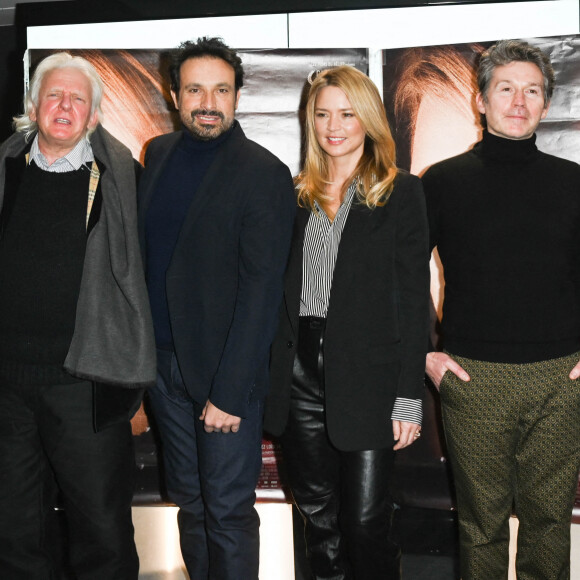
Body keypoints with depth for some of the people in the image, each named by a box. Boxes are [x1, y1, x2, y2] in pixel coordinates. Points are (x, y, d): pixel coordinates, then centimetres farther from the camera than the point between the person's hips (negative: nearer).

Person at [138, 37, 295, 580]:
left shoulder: (264, 173, -11)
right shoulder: (158, 154, 8)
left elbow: (261, 289, -15)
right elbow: (144, 252, 13)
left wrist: (229, 391, -17)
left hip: (225, 370, -5)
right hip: (163, 360, 6)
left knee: (227, 511, 3)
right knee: (190, 502, 16)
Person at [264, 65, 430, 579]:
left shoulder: (400, 193, -1)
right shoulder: (298, 194, 11)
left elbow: (414, 300, -5)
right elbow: (284, 291, 12)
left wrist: (409, 396, -10)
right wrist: (273, 372, 4)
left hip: (367, 377, -4)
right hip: (300, 375, 5)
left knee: (365, 521, -1)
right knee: (318, 513, 15)